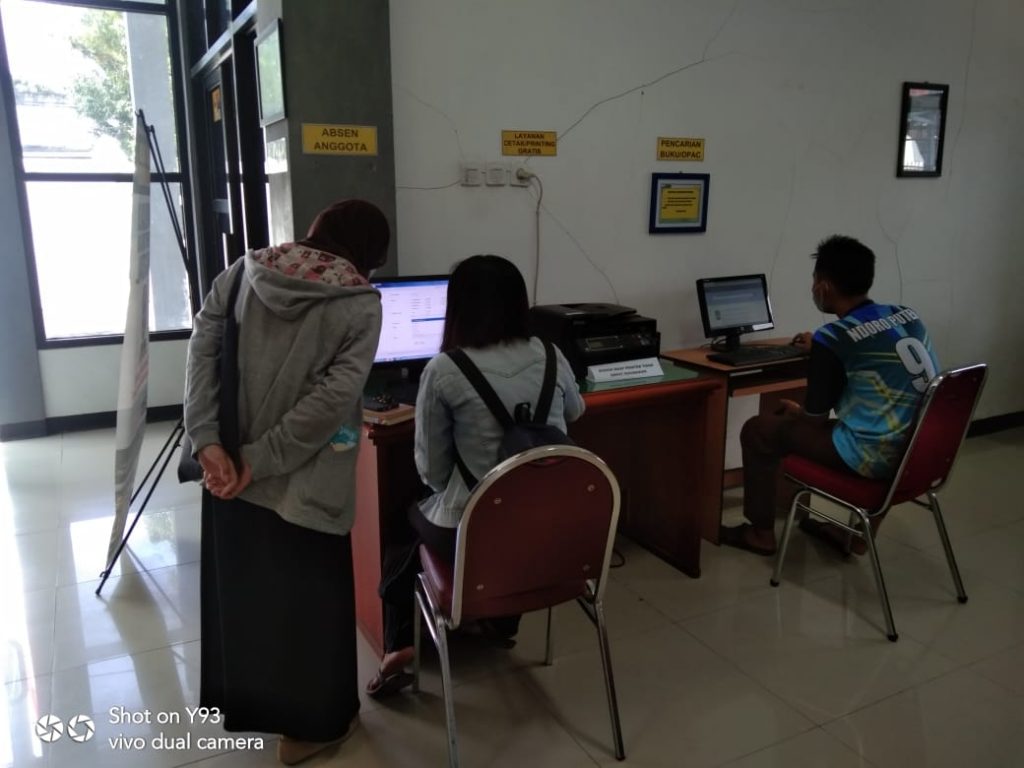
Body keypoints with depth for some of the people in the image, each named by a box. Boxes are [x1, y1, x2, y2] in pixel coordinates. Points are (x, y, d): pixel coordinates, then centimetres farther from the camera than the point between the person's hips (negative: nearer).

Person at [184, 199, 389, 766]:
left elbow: (201, 351, -4)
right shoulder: (360, 304, -10)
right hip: (305, 484, -5)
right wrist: (261, 460, -15)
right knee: (310, 598, 13)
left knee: (237, 585, 23)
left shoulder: (242, 272, 3)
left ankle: (242, 703, 43)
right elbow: (332, 399, -19)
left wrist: (208, 442, -8)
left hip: (226, 468, 5)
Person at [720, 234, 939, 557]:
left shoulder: (833, 338, -14)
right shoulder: (909, 316, 6)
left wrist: (793, 411, 17)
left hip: (876, 456, -7)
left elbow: (816, 419, -5)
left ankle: (761, 533, 22)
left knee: (759, 430, 6)